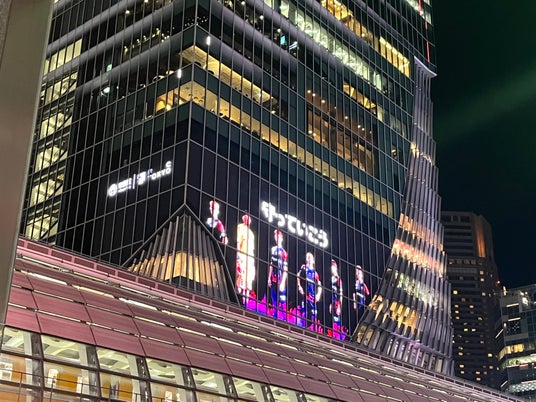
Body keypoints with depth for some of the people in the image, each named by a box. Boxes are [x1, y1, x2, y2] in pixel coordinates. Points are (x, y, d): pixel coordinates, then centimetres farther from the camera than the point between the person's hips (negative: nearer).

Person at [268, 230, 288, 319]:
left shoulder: (284, 252, -11)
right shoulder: (273, 249, 9)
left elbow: (285, 270, -13)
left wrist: (282, 283, -16)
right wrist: (269, 278, 15)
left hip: (281, 281, -7)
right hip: (273, 280, 7)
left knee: (283, 302, -5)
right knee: (274, 302, 13)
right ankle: (274, 318, 21)